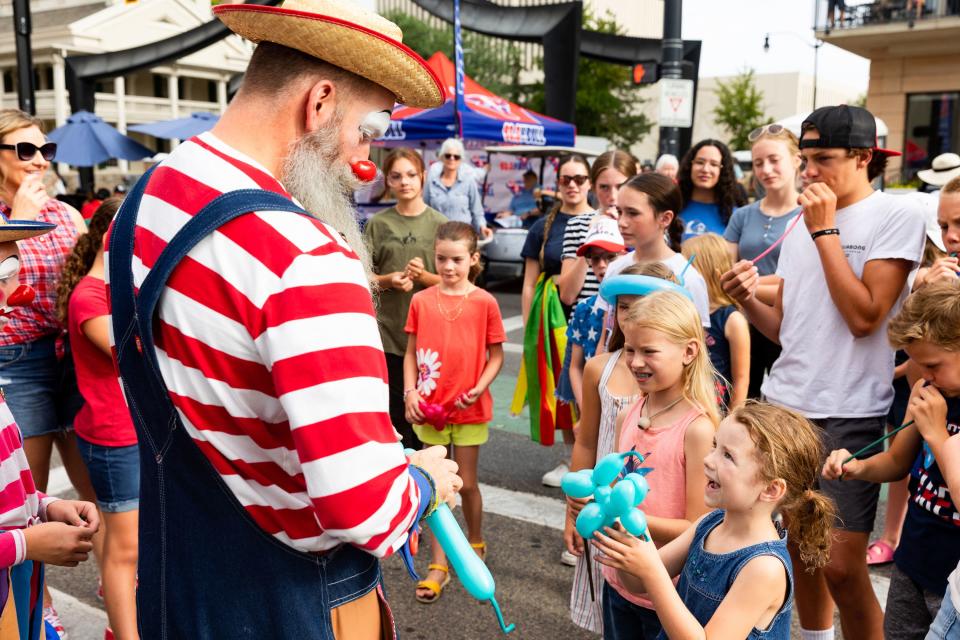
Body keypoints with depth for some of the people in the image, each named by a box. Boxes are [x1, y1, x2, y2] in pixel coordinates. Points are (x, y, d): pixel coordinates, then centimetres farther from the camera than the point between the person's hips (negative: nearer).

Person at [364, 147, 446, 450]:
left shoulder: (438, 223, 2)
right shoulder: (378, 224, 4)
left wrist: (423, 276, -15)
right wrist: (389, 280, -13)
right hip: (389, 330, 1)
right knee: (397, 409, 3)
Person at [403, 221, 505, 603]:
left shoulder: (484, 303, -6)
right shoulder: (421, 301, -1)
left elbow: (496, 355, -1)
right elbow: (411, 353, 4)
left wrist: (480, 387, -15)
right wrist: (410, 392, -8)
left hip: (469, 409, -2)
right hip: (430, 407, 2)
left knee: (466, 483, 10)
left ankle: (475, 543, 36)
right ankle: (438, 565, 17)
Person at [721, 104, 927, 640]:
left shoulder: (898, 218, -6)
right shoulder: (802, 222, 12)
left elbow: (864, 317, -18)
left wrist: (825, 230, -14)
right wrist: (749, 302, -6)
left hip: (849, 415, -6)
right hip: (786, 405, 6)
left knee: (841, 566, -7)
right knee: (801, 549, 15)